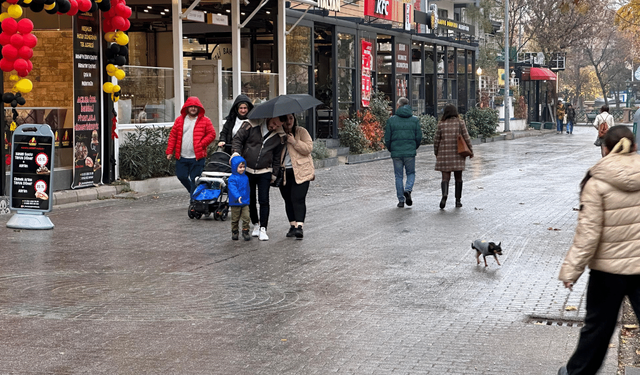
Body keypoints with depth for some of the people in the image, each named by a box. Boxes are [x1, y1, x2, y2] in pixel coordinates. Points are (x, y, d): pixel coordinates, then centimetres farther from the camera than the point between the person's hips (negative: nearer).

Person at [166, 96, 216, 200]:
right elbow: (173, 136, 9)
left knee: (195, 180, -3)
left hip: (197, 157, -4)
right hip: (182, 156, 4)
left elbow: (212, 134, 0)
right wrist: (169, 151, 3)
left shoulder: (205, 121, 2)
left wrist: (201, 144, -12)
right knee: (181, 176, 6)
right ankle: (193, 191, 31)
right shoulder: (180, 120, 10)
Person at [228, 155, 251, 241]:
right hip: (235, 203, -4)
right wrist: (237, 197, -41)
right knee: (235, 219, 7)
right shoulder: (232, 178, -12)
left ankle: (245, 232, 7)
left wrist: (248, 198, 26)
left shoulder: (245, 177, 10)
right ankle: (234, 232, 21)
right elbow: (232, 188, -27)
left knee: (246, 217, -5)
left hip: (245, 202, 4)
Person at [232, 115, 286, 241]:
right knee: (250, 200, 10)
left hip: (264, 172, 0)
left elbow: (277, 156, 9)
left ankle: (263, 229, -1)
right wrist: (236, 152, -19)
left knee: (264, 201, -6)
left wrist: (274, 174, 11)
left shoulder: (279, 136, -1)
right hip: (247, 170, 0)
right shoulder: (251, 125, -8)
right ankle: (256, 224, 26)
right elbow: (238, 139, -2)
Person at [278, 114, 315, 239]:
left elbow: (309, 148, -8)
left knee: (298, 198, -14)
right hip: (284, 172, 4)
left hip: (300, 172, -4)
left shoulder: (301, 132, 2)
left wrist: (294, 142, -17)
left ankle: (299, 226, -20)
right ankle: (293, 225, 17)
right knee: (288, 200, 7)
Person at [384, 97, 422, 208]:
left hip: (396, 153, 0)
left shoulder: (391, 120, -2)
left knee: (398, 176, 8)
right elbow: (419, 137, 1)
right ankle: (408, 190, -12)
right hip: (410, 152, 0)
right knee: (411, 173, 15)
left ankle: (401, 200, 7)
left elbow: (387, 138, -1)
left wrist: (390, 149, 16)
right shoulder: (415, 120, 1)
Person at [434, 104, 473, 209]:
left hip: (444, 154, 0)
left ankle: (444, 194, -24)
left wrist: (436, 152, 16)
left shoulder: (441, 124, -2)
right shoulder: (460, 123, -2)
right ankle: (458, 200, 12)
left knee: (445, 178, 1)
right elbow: (466, 138, -3)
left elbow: (436, 140, 2)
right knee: (458, 178, 11)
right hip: (458, 154, 0)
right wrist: (471, 150, 8)